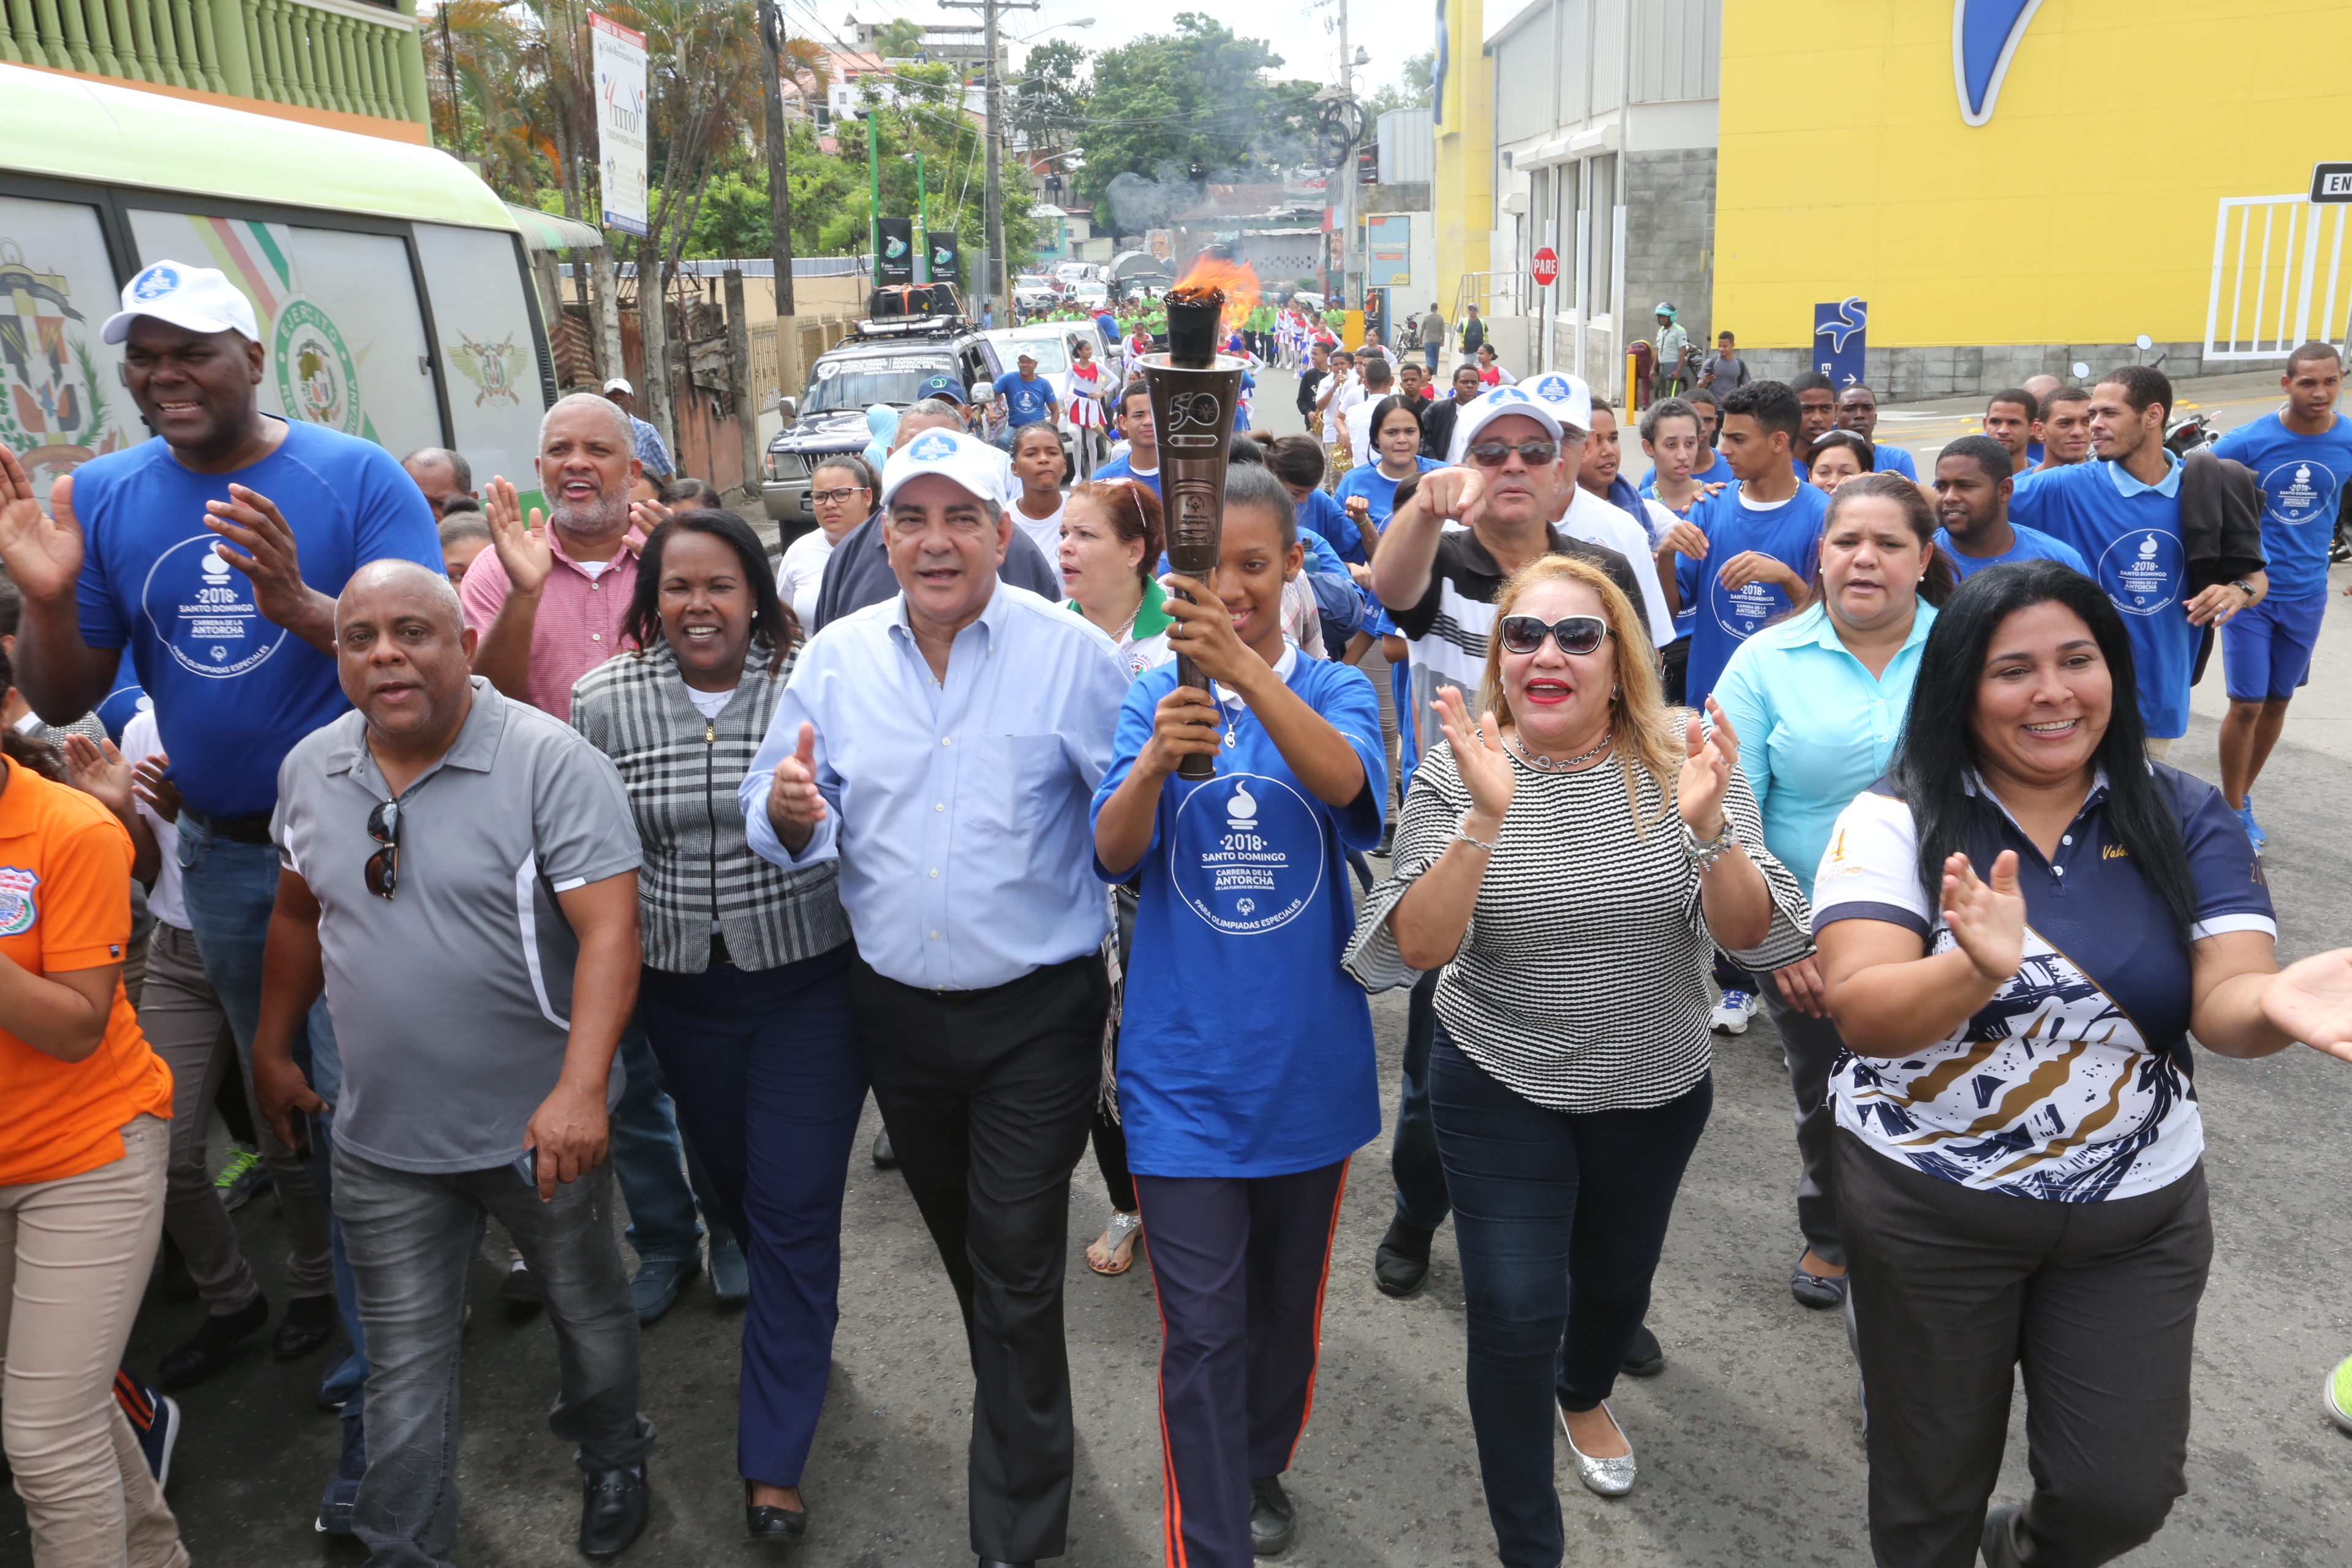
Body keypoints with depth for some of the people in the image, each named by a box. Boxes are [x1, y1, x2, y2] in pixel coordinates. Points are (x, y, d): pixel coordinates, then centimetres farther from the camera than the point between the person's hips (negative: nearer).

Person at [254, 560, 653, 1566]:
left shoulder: (552, 763, -19)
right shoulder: (310, 769, 1)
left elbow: (609, 928, -25)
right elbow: (299, 917, 15)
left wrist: (580, 1089, -34)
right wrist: (272, 1053, 20)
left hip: (540, 1127, -3)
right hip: (381, 1140, 4)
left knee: (588, 1308, 19)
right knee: (403, 1362, 13)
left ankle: (613, 1457, 46)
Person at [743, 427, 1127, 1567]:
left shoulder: (1071, 653, -10)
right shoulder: (835, 660, 1)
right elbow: (787, 824, 2)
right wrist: (788, 810, -20)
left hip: (1036, 1013, -4)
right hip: (895, 1008, 4)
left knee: (1016, 1271, 2)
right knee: (961, 1246, 23)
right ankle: (1022, 1421, 49)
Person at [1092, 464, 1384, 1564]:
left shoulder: (1334, 690, -2)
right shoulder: (1153, 698, -1)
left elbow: (1344, 781, -26)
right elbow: (1112, 852, -14)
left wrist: (1242, 667, -42)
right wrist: (1155, 759, -35)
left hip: (1308, 1060, 2)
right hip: (1185, 1068, -1)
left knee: (1287, 1300, 21)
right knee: (1203, 1334, 0)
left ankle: (1261, 1470, 46)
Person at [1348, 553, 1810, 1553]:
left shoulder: (1686, 760, -12)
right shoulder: (1459, 773, -14)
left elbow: (1757, 938, -16)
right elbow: (1415, 950, -22)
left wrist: (1708, 826, -35)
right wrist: (1486, 819, -36)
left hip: (1657, 1089, 2)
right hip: (1501, 1089, -2)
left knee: (1617, 1279, 22)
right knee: (1516, 1311, -5)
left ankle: (1584, 1395, 57)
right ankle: (1526, 1541, 20)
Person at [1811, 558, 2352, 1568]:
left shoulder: (2185, 821, -3)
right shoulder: (1895, 821, -13)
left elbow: (2221, 1005, -15)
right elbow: (1860, 1014, -25)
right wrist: (1978, 972, -46)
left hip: (2141, 1210, 3)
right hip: (1927, 1209, -2)